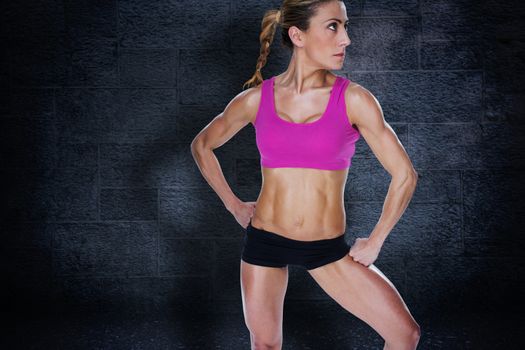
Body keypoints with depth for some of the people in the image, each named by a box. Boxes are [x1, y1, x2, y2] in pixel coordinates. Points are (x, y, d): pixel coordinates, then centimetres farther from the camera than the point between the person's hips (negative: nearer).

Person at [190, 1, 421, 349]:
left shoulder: (354, 100, -10)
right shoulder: (256, 99, -5)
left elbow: (405, 174, -7)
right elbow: (202, 145, 12)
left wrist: (374, 243, -3)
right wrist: (233, 205, 10)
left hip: (328, 248, 0)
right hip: (264, 240, 1)